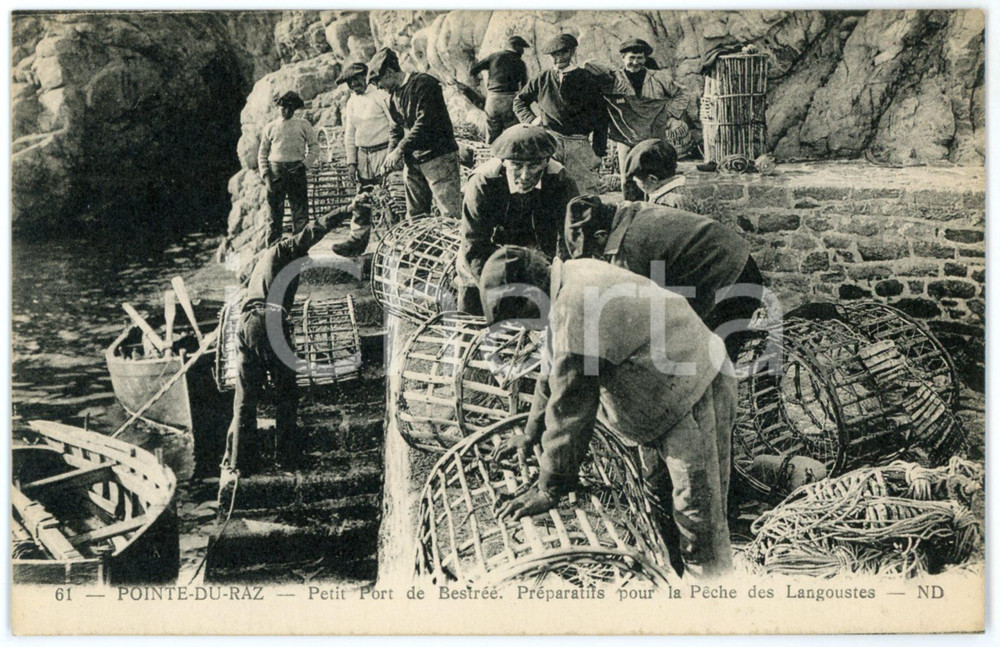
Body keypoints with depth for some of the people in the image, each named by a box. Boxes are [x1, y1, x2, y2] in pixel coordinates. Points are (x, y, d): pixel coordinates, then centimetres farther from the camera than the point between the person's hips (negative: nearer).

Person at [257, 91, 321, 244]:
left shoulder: (303, 125, 10)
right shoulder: (270, 127, 13)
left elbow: (314, 146, 9)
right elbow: (262, 152, 13)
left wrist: (304, 164, -6)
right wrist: (265, 173, 0)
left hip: (296, 169, -1)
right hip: (275, 170, 1)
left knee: (300, 209, -4)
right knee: (275, 210, 0)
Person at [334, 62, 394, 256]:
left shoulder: (380, 95, -6)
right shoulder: (351, 103, 14)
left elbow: (396, 125, -9)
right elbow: (349, 134, 19)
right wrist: (351, 161, 12)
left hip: (382, 151, -6)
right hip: (362, 154, 6)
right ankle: (358, 237, 10)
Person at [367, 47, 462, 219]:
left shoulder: (423, 84, -11)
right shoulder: (394, 94, 16)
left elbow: (425, 122, -19)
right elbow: (396, 128, 17)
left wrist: (401, 149, -19)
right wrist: (391, 155, 0)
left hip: (438, 155, -8)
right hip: (412, 161, 8)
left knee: (450, 212, -11)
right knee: (414, 214, 12)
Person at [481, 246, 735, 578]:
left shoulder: (574, 319, -27)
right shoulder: (575, 274, 5)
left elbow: (568, 411, -20)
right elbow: (554, 368, 18)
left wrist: (548, 491, -8)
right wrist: (531, 434, 26)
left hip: (695, 402, -10)